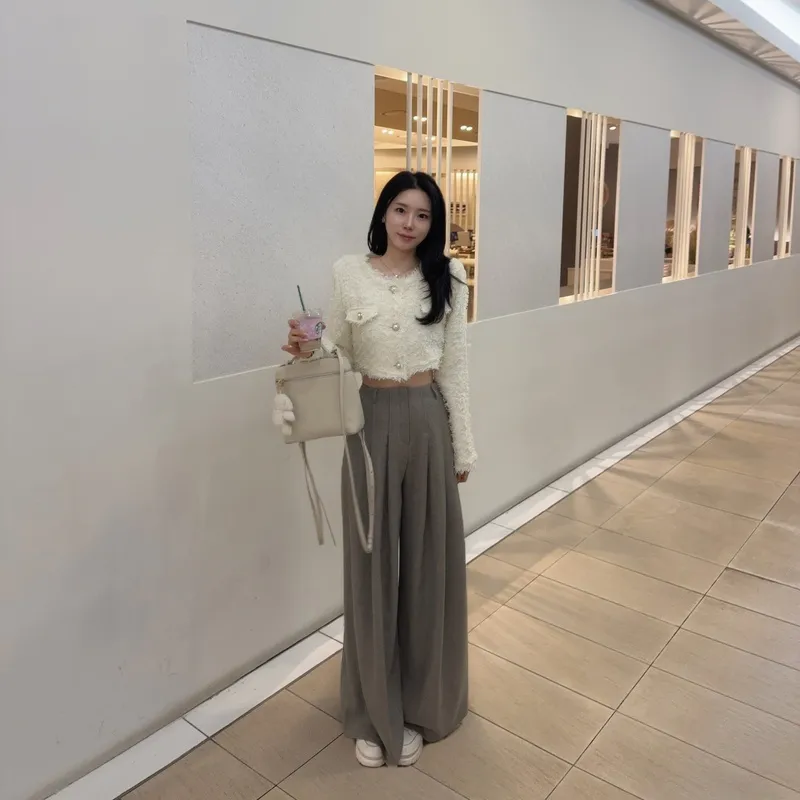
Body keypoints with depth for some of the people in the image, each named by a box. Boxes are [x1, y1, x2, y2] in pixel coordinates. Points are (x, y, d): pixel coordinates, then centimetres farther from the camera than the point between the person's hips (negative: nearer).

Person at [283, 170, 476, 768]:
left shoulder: (447, 277, 1)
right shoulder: (348, 273, 0)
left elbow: (456, 367, 2)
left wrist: (463, 448, 2)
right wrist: (306, 350, -17)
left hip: (428, 423, 1)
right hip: (371, 423, 0)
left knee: (428, 561, 9)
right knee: (373, 563, 7)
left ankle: (420, 704, 30)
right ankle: (377, 711, 27)